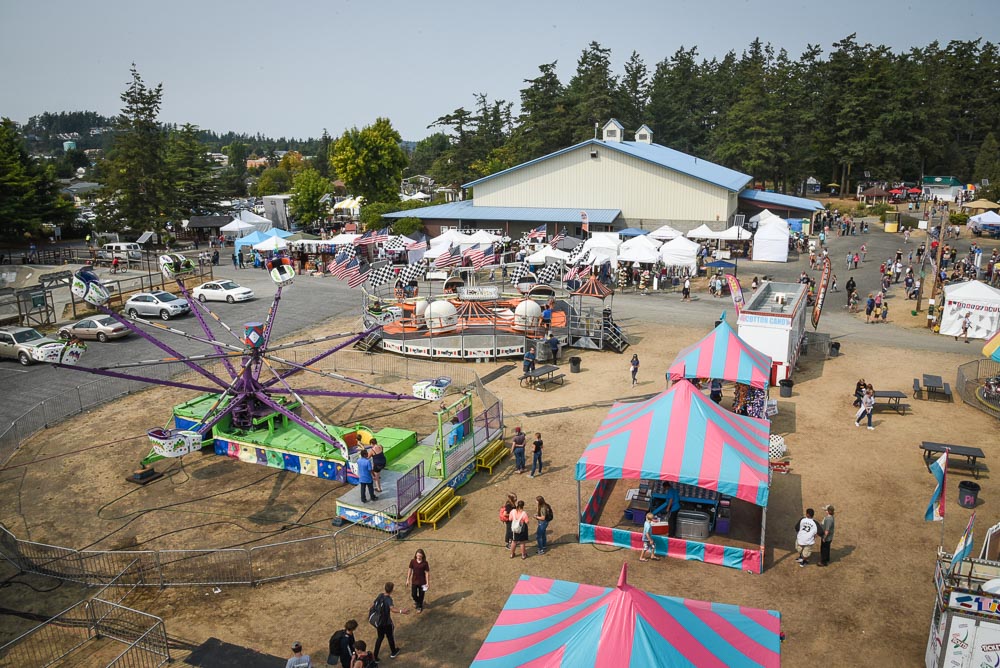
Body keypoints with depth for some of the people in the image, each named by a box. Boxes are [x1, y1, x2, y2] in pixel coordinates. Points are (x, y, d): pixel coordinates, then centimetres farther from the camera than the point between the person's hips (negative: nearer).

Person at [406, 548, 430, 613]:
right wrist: (408, 579, 4)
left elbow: (427, 573, -10)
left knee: (421, 595, 11)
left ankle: (420, 606, 35)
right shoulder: (412, 561, -11)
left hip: (422, 582, -2)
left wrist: (427, 582, -9)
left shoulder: (425, 563, -17)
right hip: (414, 581, 2)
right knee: (413, 594, 8)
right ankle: (416, 600, 43)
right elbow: (410, 570, 0)